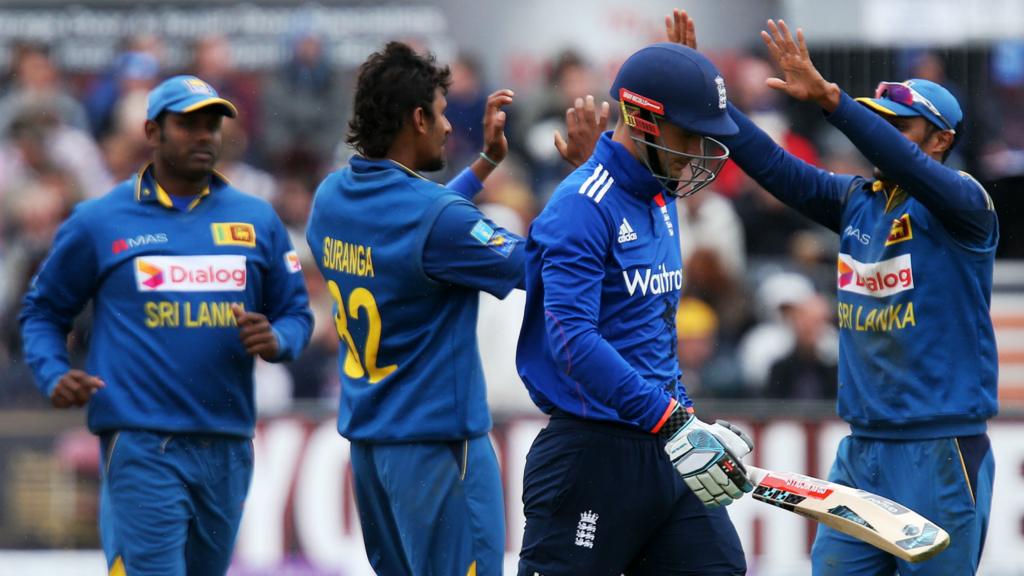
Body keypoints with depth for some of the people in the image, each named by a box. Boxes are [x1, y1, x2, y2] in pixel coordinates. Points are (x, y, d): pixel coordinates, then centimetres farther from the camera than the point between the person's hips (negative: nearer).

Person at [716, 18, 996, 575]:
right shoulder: (857, 200, 13)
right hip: (861, 449, 6)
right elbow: (776, 167, 5)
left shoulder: (963, 202, -6)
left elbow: (908, 167, -25)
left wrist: (830, 99, -36)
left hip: (940, 455, -6)